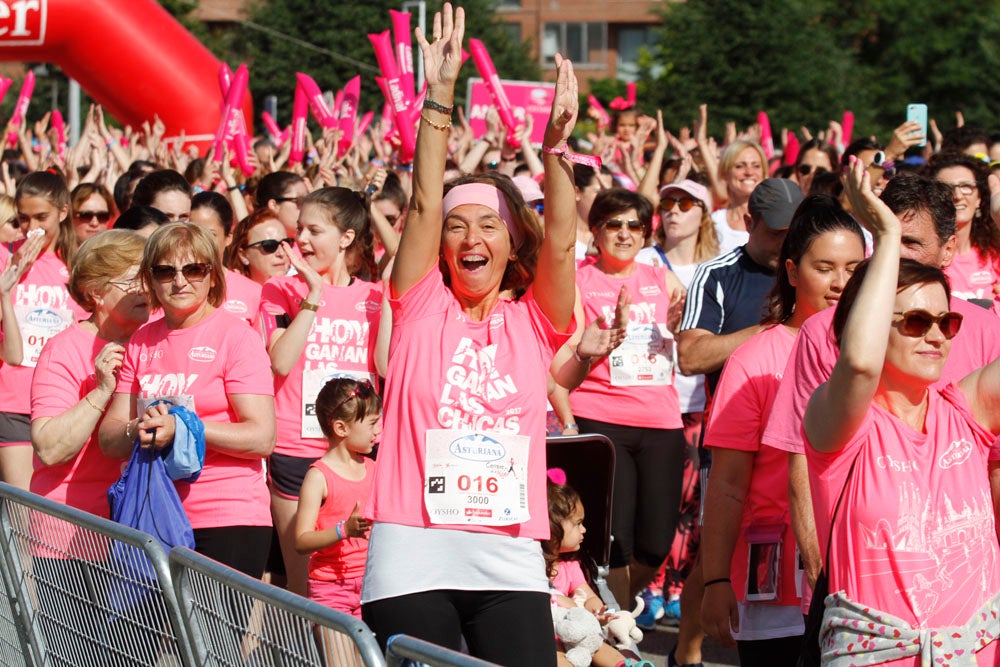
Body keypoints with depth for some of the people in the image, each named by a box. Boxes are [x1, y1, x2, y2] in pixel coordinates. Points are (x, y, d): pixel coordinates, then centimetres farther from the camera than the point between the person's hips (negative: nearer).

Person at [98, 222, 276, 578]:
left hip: (228, 522, -5)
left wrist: (181, 427, -19)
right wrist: (136, 432, -11)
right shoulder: (142, 342, 13)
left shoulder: (235, 335, -3)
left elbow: (262, 438, -11)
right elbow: (109, 439, 11)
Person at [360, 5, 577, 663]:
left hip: (510, 554, 1)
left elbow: (561, 238, -2)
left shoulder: (533, 321, 11)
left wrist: (556, 143, -14)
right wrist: (439, 97, -7)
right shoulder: (422, 307, 8)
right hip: (413, 549, -1)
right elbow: (424, 207, 0)